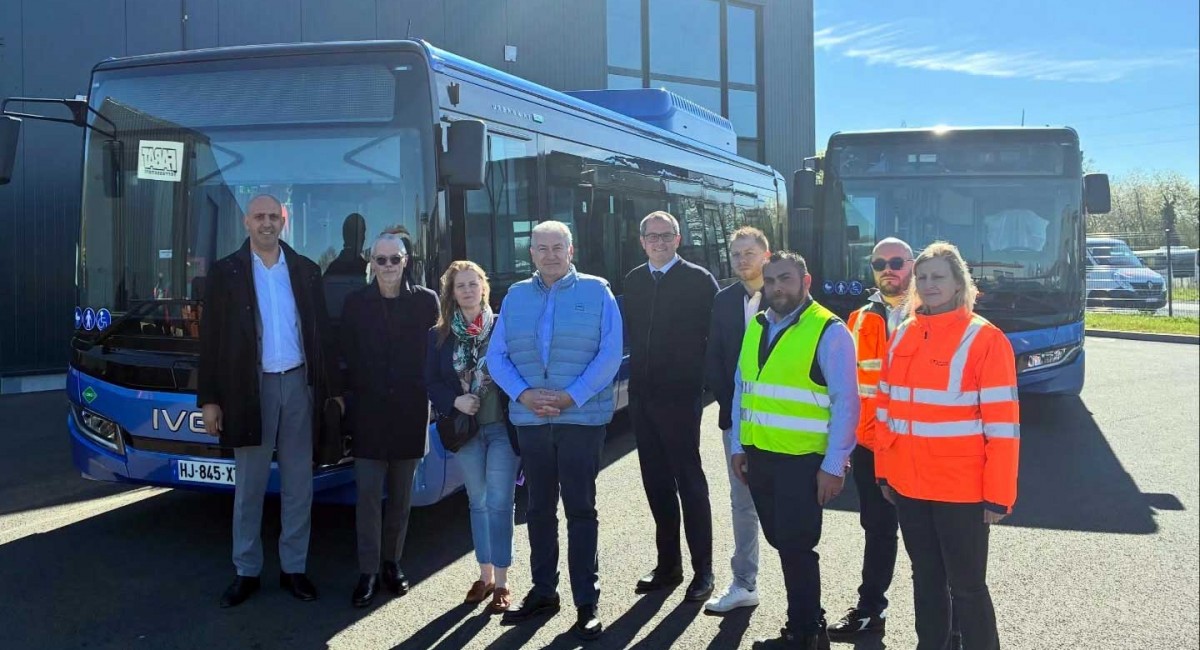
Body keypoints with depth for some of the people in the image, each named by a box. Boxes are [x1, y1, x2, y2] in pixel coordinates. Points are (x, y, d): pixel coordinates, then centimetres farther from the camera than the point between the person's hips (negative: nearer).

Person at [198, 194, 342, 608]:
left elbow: (322, 332, 9)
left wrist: (333, 389, 4)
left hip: (298, 384, 2)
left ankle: (293, 567, 19)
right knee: (249, 487, 6)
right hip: (249, 387, -2)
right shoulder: (225, 273, 2)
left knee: (298, 485, 8)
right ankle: (246, 571, 17)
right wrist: (209, 399, -5)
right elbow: (210, 339, 0)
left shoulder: (306, 271, 8)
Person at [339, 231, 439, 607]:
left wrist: (429, 395, -2)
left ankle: (392, 563, 23)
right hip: (369, 412, 0)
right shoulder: (356, 304, 4)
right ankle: (368, 572, 5)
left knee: (401, 495, 10)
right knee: (368, 494, -2)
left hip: (410, 411, 1)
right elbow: (347, 357, 5)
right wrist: (352, 398, -1)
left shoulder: (426, 301, 2)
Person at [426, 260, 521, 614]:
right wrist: (455, 401, -12)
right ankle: (485, 575, 24)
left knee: (499, 503, -3)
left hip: (503, 426, -3)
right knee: (478, 502, 13)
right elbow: (431, 382, 4)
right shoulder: (440, 335, 4)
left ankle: (501, 583, 4)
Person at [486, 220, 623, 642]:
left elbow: (610, 354, -9)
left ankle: (587, 604, 8)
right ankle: (543, 591, 26)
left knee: (580, 509, 1)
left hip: (582, 418, -4)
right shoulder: (515, 296, 9)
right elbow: (496, 356, 5)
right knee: (539, 508, 13)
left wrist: (571, 396, -16)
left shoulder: (596, 291, -1)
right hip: (529, 419, 4)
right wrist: (523, 394, -11)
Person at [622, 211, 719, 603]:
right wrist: (638, 368, 6)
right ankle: (667, 563, 22)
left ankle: (702, 570, 7)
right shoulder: (634, 281, 11)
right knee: (656, 481, 12)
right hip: (643, 394, 6)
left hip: (680, 395, -6)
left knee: (689, 481, -1)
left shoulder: (698, 280, -5)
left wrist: (704, 379, -10)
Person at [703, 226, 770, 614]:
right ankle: (744, 585, 19)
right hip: (736, 416, 4)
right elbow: (713, 359, 9)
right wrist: (729, 403, -3)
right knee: (743, 502, 11)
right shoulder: (724, 300, 9)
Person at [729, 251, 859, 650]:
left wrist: (833, 466, -14)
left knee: (796, 546, 0)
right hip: (759, 454, 7)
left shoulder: (829, 332, -11)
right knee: (782, 542, 14)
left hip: (803, 460, -6)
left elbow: (845, 404, -13)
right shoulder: (756, 328, 10)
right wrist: (738, 446, 13)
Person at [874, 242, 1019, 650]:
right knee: (925, 579, 17)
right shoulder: (902, 335, 7)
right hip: (907, 484, 5)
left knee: (966, 586, 5)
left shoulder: (984, 339, -10)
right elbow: (886, 407, 13)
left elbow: (1002, 423, -12)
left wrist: (998, 494, -14)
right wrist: (884, 470, 11)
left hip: (961, 488, -5)